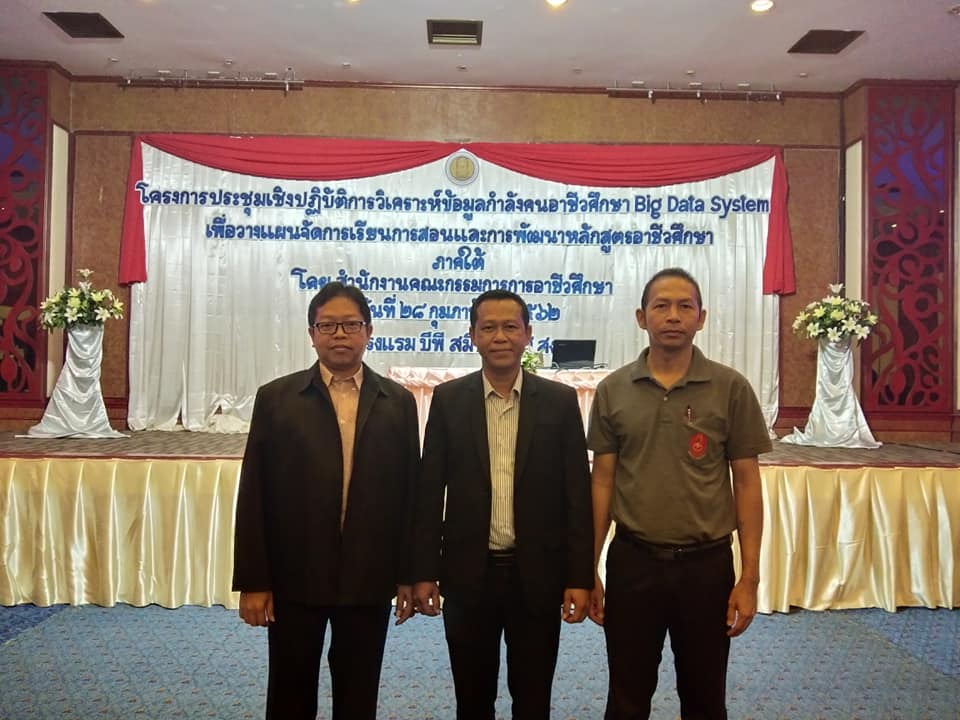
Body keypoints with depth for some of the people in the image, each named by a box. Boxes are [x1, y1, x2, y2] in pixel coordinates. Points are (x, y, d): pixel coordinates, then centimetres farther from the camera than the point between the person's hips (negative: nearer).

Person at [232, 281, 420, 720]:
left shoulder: (398, 402, 2)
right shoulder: (275, 398, -2)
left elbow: (409, 492, 3)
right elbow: (253, 497, -3)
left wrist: (408, 574, 2)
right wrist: (252, 581, -5)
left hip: (369, 579, 1)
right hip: (293, 578, -1)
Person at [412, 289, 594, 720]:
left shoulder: (560, 401, -2)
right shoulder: (448, 400, 0)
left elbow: (577, 494, -2)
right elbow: (429, 492, 1)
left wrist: (579, 577, -4)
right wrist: (424, 572, -2)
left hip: (538, 575, 0)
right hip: (468, 574, 1)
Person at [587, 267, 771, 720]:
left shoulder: (731, 388, -4)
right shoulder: (612, 390, 0)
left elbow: (747, 484, -1)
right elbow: (603, 482, 3)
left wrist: (750, 576, -5)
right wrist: (588, 569, 2)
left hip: (706, 564, 0)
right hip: (632, 562, 1)